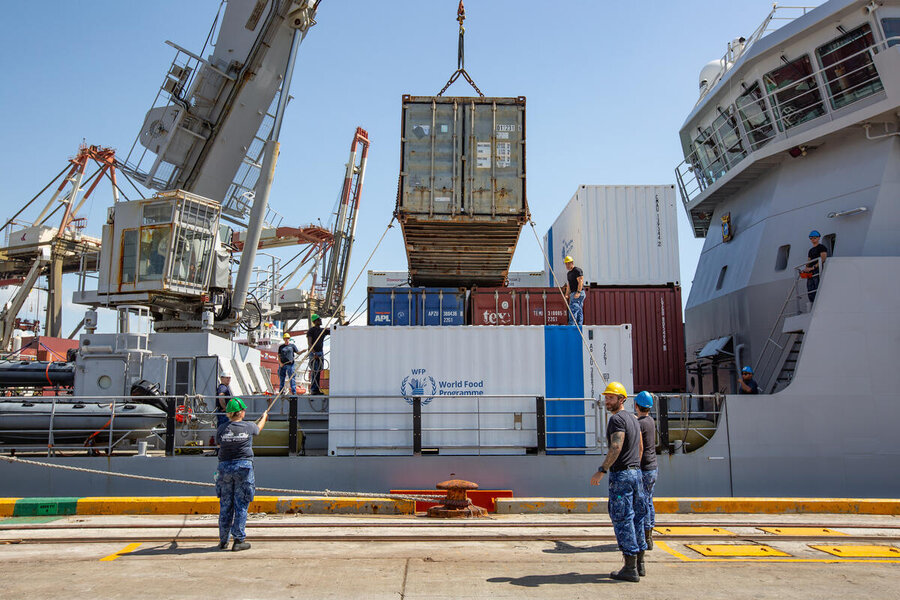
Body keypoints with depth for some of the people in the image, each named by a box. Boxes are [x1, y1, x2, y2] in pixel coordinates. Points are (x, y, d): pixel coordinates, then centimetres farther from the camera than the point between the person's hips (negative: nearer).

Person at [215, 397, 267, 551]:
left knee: (225, 505, 11)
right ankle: (239, 540, 3)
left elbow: (220, 445, 15)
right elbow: (258, 428, 19)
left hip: (224, 467, 3)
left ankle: (223, 541, 18)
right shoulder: (248, 427, -4)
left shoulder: (221, 429, 0)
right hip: (243, 466, -3)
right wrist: (264, 417, 40)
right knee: (241, 505, 3)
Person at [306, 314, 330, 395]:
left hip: (321, 352, 6)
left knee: (319, 372, 5)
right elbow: (309, 343, -14)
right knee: (314, 372, -9)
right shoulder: (311, 330, -6)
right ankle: (313, 390, -7)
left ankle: (317, 389, 9)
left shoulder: (323, 330, 13)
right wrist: (314, 353, -24)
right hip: (313, 353, -6)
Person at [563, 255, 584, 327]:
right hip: (573, 294, 9)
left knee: (573, 310, -17)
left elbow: (581, 282, -17)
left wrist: (578, 292, -26)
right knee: (579, 312, 7)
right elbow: (568, 285, 26)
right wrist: (566, 295, 15)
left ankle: (571, 326, -22)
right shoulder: (568, 273, 21)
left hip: (579, 293, -9)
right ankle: (579, 327, 7)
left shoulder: (577, 270, -7)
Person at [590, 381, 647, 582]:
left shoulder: (617, 419, -13)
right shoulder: (633, 418, 16)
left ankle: (630, 569, -4)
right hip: (636, 472, 10)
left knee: (622, 520, -6)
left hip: (621, 475, -10)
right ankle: (639, 564, 20)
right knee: (636, 518, 13)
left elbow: (616, 448, -24)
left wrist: (601, 471, -27)